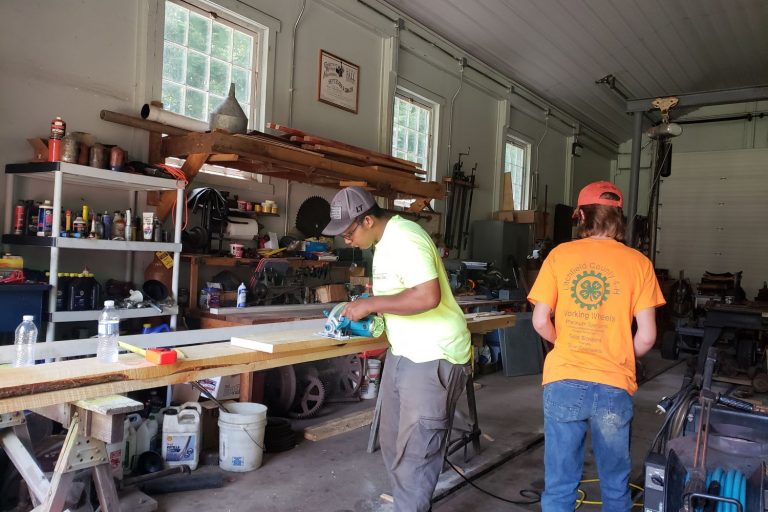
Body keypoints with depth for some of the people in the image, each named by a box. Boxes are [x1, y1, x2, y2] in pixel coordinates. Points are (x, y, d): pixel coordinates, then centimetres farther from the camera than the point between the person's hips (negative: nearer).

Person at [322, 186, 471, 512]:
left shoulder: (405, 239, -21)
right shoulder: (385, 241, 11)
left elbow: (428, 296, -31)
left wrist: (371, 304, -23)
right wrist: (365, 308, 2)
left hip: (433, 358, -10)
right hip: (403, 353, 10)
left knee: (415, 452, -1)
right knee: (393, 443, 18)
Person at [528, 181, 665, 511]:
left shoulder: (560, 255, 0)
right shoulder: (638, 262, -1)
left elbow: (540, 322, -1)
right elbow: (647, 337, -3)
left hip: (563, 382, 0)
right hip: (613, 386, 0)